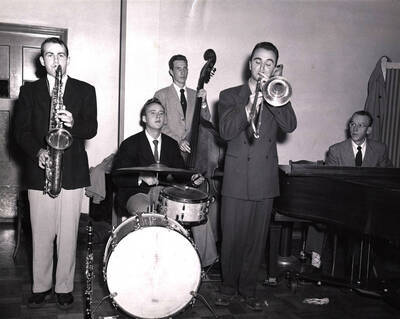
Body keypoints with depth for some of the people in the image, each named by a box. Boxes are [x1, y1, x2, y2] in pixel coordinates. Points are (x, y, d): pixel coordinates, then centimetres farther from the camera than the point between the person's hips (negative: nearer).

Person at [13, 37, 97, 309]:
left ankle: (65, 288, 16)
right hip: (39, 171, 1)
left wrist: (73, 123, -20)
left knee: (68, 235, 3)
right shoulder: (29, 91, 11)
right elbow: (21, 130, 4)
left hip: (72, 172, -1)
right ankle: (41, 287, 21)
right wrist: (37, 151, -14)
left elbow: (92, 128, 0)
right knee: (41, 235, 6)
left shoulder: (85, 90, 9)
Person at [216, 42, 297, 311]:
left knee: (257, 239, 8)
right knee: (232, 238, 2)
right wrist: (250, 105, -21)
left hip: (265, 180, 2)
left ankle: (248, 289, 24)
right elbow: (226, 132, -11)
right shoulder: (230, 96, 6)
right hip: (237, 179, -2)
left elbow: (290, 126, -8)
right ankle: (229, 287, 22)